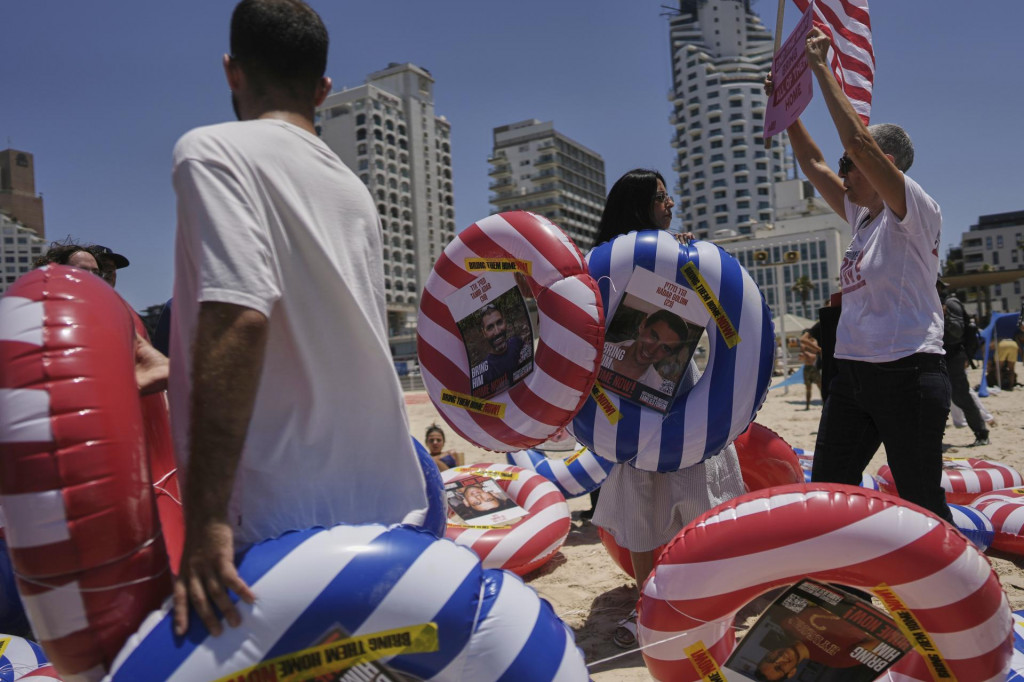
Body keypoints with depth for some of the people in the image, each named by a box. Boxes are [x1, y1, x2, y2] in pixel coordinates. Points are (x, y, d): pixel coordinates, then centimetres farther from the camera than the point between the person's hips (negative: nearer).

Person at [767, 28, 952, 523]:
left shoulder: (915, 212, -8)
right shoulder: (862, 217, 14)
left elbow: (858, 140, -20)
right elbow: (812, 164, 22)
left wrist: (820, 66, -14)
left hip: (908, 375, -8)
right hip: (852, 372, 8)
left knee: (921, 503, 2)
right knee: (824, 497, 9)